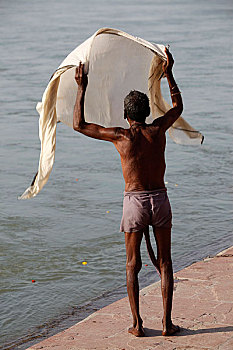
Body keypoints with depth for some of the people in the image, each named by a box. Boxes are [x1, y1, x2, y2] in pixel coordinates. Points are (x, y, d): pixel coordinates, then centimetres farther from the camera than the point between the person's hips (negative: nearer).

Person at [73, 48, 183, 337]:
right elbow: (177, 107, 21)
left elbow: (79, 125, -1)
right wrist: (169, 74, 27)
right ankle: (167, 323, 8)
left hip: (134, 202, -2)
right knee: (164, 263, 10)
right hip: (160, 199, 2)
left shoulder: (121, 136, -8)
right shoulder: (158, 130, 0)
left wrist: (81, 89, 4)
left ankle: (137, 324, 8)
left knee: (132, 265, 10)